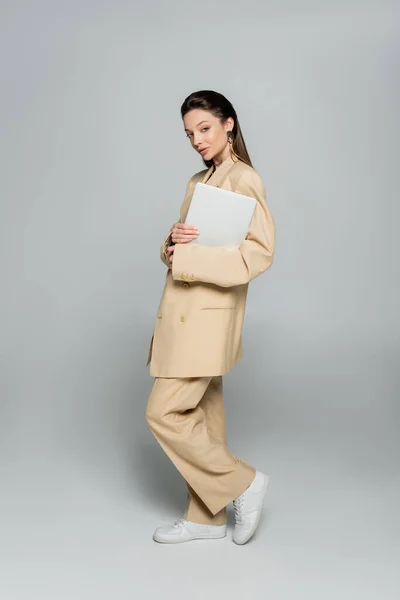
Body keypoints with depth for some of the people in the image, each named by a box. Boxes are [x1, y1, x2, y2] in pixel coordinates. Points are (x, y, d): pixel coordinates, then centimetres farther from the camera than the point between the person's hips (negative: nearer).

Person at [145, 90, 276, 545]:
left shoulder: (244, 179, -10)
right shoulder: (198, 181, 16)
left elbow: (260, 252, -20)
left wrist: (185, 258, -20)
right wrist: (173, 242, -7)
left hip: (208, 316, -8)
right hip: (186, 314, 8)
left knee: (163, 413, -7)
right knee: (200, 414, 13)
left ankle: (244, 483, 10)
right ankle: (205, 518, 26)